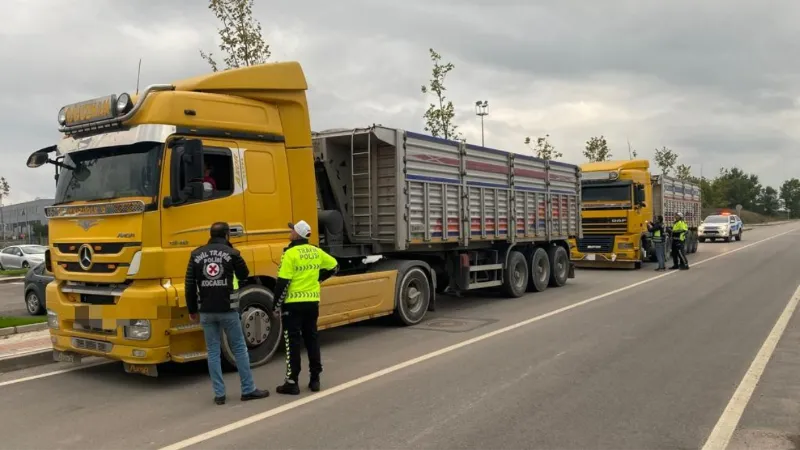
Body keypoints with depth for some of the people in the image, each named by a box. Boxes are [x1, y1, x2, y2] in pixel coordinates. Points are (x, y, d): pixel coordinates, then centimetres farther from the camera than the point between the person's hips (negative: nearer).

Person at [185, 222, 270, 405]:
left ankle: (219, 394, 10)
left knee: (213, 351, 9)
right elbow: (244, 275, 10)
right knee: (239, 348, 8)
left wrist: (192, 309, 11)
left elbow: (190, 284, 3)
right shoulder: (231, 253, -5)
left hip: (206, 311, 3)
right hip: (227, 310, -3)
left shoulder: (196, 254, 4)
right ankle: (248, 390, 12)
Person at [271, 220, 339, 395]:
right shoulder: (316, 252, 5)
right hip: (312, 302, 6)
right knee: (311, 339, 14)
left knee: (293, 342, 1)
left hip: (293, 303, -6)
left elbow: (283, 282, -16)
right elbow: (334, 266, 19)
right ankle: (315, 379, 18)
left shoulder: (291, 253, -14)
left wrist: (276, 306, -8)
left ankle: (292, 382, 3)